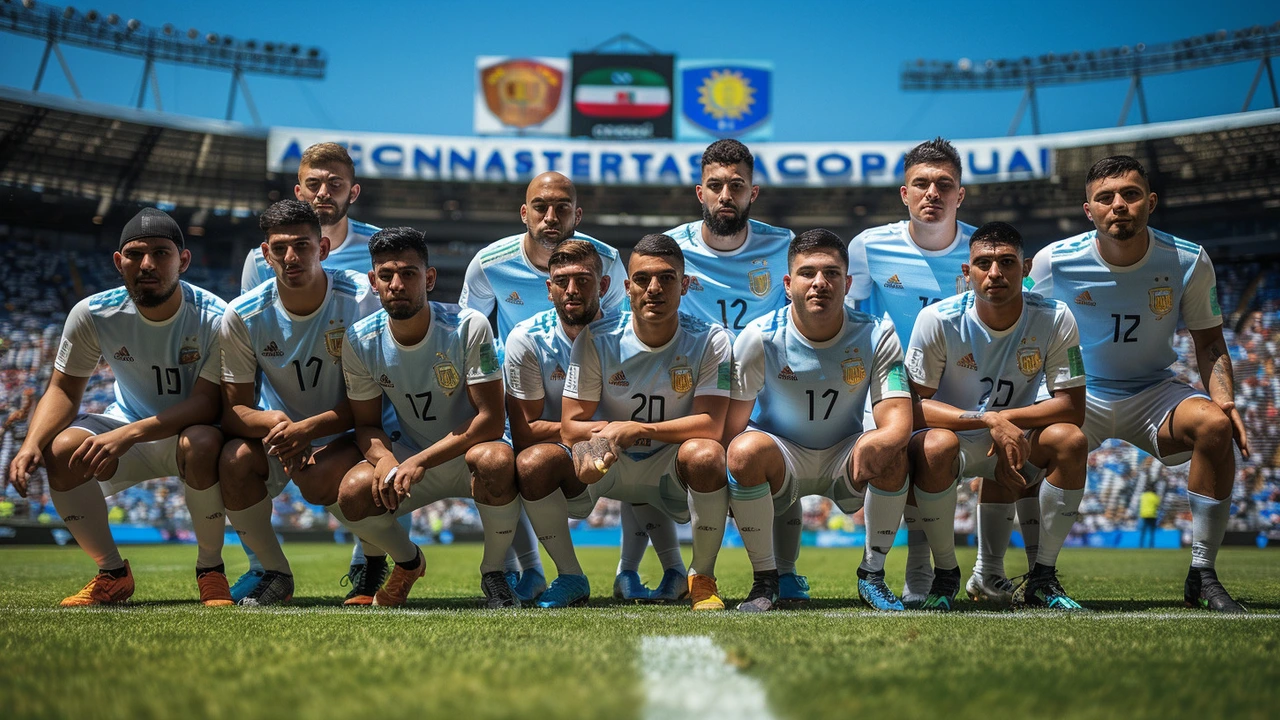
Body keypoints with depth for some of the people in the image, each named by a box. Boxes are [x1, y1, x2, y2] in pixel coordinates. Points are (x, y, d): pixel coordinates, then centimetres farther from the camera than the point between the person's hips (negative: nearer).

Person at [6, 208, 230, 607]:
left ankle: (210, 570, -14)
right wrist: (31, 443, -27)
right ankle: (112, 573, -5)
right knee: (62, 448, -26)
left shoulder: (213, 318, -24)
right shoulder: (92, 314, -14)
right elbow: (64, 389, -5)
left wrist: (127, 435, -41)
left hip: (194, 429, -3)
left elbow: (206, 402, -27)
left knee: (200, 445, -39)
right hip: (128, 428, 3)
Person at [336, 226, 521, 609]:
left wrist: (421, 461, -31)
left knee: (496, 460, -38)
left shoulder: (469, 327, -20)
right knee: (354, 493, -27)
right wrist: (383, 457, -25)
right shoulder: (360, 341, -9)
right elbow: (366, 423, 0)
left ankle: (493, 572, -11)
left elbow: (491, 419, -22)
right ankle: (408, 563, 9)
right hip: (408, 459, 3)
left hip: (469, 452, -3)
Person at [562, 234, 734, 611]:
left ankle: (703, 577, -13)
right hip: (611, 467, 1)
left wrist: (638, 429, -30)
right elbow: (571, 426, -8)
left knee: (705, 453, -35)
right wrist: (613, 431, -28)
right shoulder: (597, 339, -8)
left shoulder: (710, 340, -11)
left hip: (673, 469, -1)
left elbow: (711, 425, -21)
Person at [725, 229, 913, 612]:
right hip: (780, 460, -1)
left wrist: (875, 444, -46)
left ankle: (873, 573, -10)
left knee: (892, 451, -30)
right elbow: (730, 426, -14)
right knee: (745, 449, -34)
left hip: (846, 462, 1)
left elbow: (898, 421, -22)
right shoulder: (759, 337, -15)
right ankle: (765, 580, -16)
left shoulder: (876, 335, -13)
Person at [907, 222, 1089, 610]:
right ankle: (945, 574, -14)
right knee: (935, 445, -36)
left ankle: (1042, 578, -13)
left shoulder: (1055, 319, -14)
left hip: (1017, 441, 2)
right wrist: (990, 420, -32)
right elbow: (913, 404, -20)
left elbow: (1072, 406, -14)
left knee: (1071, 439, -27)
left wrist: (1008, 419, -27)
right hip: (954, 434, -2)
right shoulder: (938, 320, -18)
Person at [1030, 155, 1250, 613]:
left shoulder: (1189, 262, -9)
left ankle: (1202, 576, -19)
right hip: (1077, 396, 0)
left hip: (1153, 395, 1)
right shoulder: (1054, 261, -11)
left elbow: (1209, 343, 2)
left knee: (1214, 424, -31)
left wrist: (1224, 400, -17)